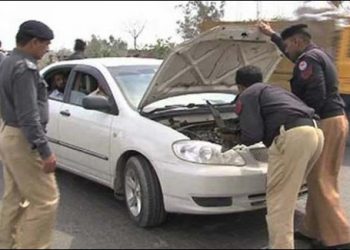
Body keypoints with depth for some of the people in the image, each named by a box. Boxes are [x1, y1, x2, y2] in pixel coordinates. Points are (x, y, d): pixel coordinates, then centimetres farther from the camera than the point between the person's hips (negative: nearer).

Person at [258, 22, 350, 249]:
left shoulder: (308, 60, -12)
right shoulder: (319, 54, 20)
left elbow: (316, 97, -22)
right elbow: (293, 55, 40)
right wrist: (272, 35, 46)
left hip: (326, 123, -10)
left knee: (321, 182, -7)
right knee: (321, 180, 13)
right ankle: (315, 230, 21)